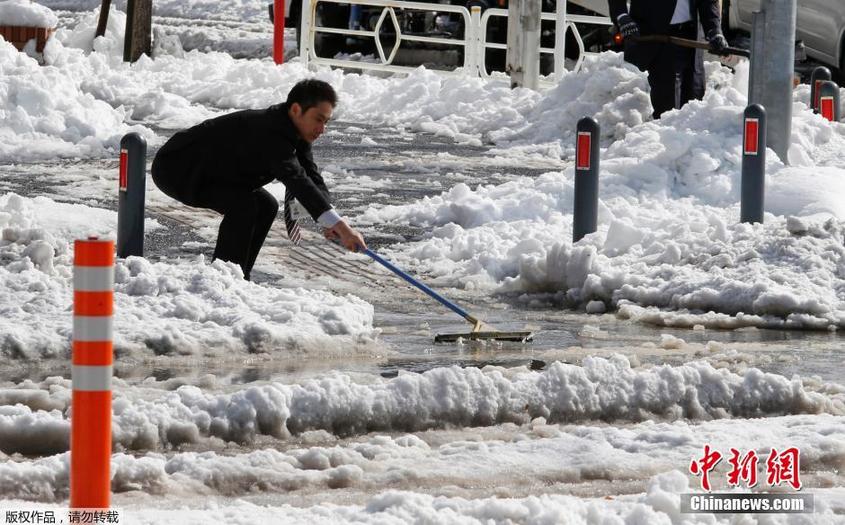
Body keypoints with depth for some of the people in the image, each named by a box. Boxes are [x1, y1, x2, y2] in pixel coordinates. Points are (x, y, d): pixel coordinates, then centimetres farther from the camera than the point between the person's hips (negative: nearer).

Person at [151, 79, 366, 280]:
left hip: (208, 170, 10)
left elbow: (312, 179, -9)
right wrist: (338, 224, -51)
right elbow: (296, 180, -44)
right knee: (242, 204, -26)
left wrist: (330, 224, -27)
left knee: (266, 206, 7)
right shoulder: (270, 133, -34)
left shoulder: (295, 133, -2)